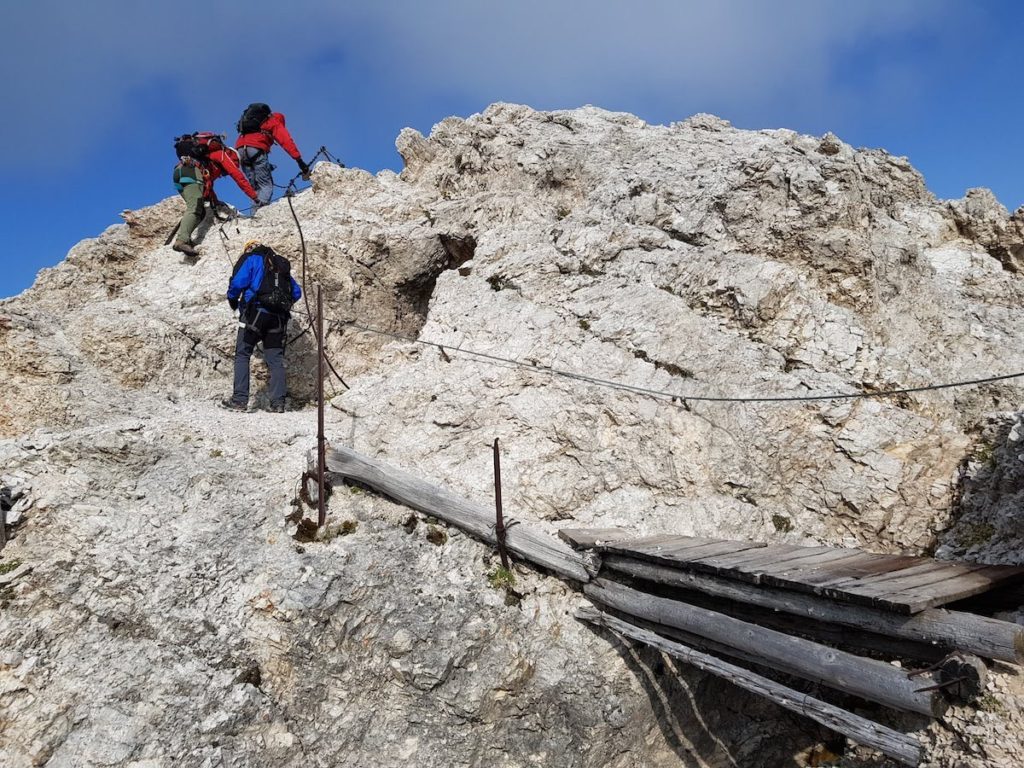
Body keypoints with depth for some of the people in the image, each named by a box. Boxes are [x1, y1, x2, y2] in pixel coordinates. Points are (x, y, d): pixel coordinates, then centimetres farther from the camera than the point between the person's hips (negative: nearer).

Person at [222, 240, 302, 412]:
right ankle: (278, 402, 2)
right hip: (278, 317, 5)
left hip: (256, 312, -5)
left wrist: (232, 299, 10)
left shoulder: (251, 258, 7)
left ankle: (240, 399, -5)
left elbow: (238, 281, -8)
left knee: (242, 355, 2)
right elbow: (296, 292, 19)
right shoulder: (282, 264, 23)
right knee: (276, 359, 6)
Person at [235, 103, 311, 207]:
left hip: (240, 149, 5)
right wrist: (299, 159, -9)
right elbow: (286, 141, 2)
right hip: (256, 149, -5)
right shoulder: (276, 122, 19)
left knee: (254, 186, 9)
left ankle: (256, 208, -7)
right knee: (266, 185, -6)